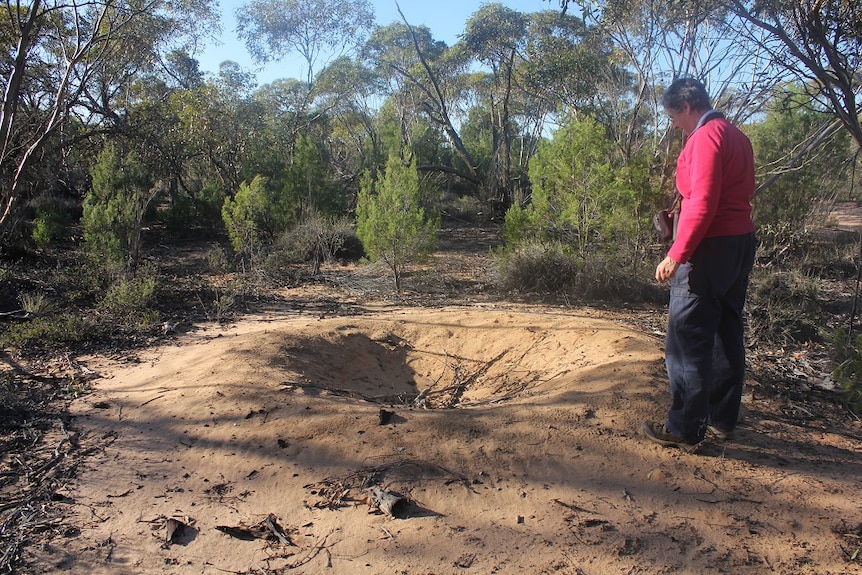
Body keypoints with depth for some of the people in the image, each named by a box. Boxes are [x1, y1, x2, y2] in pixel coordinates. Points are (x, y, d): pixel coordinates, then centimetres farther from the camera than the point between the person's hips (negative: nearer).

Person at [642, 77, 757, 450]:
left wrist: (675, 255, -22)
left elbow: (703, 203, -22)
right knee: (727, 334, 14)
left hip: (710, 249, -10)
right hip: (741, 244, 10)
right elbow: (742, 193, 18)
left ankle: (685, 429, 2)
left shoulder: (705, 137, -13)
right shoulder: (737, 136, 16)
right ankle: (722, 418, 24)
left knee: (688, 341, -4)